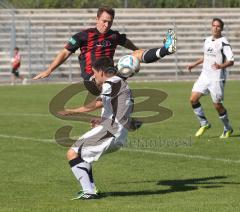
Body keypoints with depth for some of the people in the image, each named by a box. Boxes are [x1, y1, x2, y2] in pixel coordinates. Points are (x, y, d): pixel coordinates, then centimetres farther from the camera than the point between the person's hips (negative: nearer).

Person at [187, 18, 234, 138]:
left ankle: (228, 129, 19)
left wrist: (221, 66, -35)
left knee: (217, 105, -2)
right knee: (193, 99, -3)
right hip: (204, 76, 7)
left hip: (217, 78, -7)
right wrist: (194, 65, 24)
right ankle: (204, 124, 13)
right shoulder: (207, 40, 10)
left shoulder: (223, 43, -12)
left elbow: (231, 61, -17)